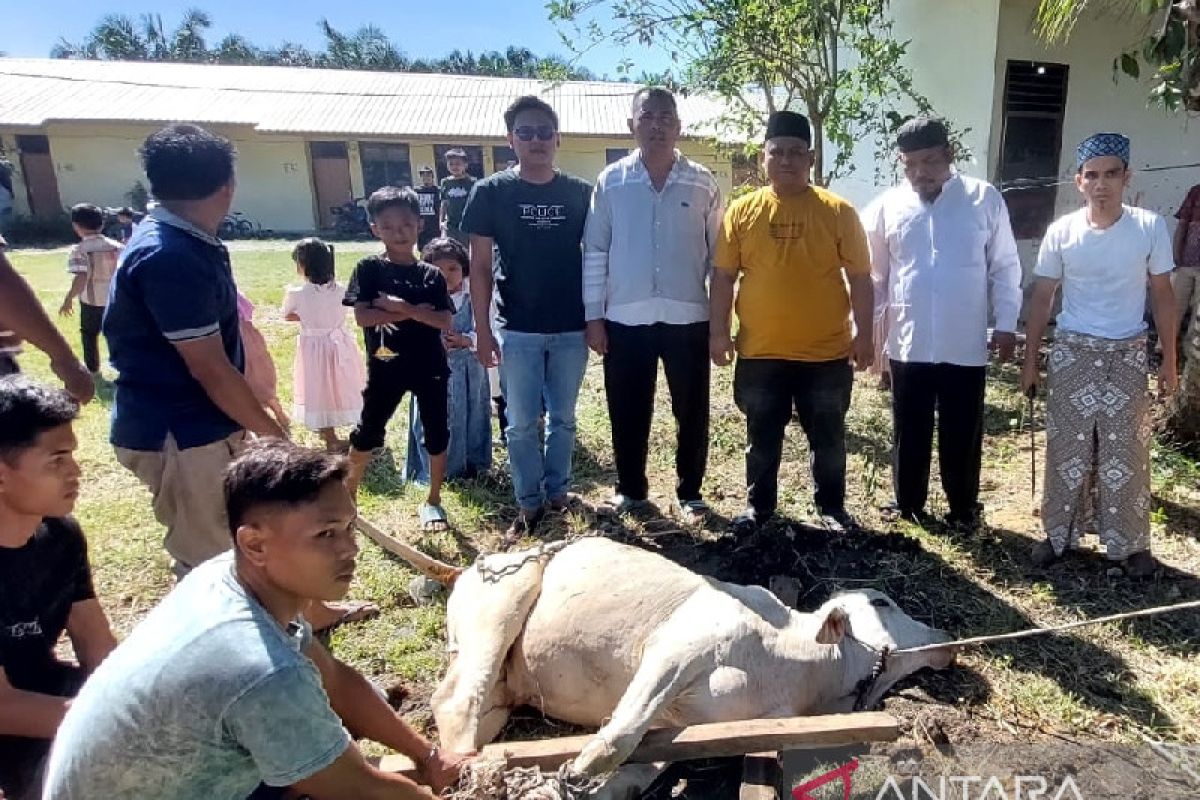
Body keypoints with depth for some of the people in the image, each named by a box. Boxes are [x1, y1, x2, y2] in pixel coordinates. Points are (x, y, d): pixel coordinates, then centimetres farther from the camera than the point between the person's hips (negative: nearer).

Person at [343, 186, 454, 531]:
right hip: (386, 365, -1)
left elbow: (445, 322, -8)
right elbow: (362, 316, -13)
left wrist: (402, 307, -19)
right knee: (367, 432, 10)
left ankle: (433, 501, 24)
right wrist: (412, 313, -15)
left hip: (429, 366, 2)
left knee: (437, 433, 7)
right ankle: (346, 496, 28)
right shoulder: (369, 268, -3)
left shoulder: (431, 274, 1)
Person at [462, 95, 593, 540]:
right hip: (517, 329, -1)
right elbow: (480, 266, -2)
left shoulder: (580, 193, 2)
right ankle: (529, 503, 20)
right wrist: (482, 329, -6)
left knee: (563, 417, 13)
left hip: (571, 328, 2)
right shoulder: (491, 192, -3)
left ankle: (558, 490, 31)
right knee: (521, 423, 6)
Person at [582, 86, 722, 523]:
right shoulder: (611, 181, 2)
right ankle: (630, 487, 28)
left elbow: (718, 253, 4)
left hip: (688, 317, 0)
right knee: (628, 410, 9)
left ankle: (689, 491, 26)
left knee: (691, 411, 9)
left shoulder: (702, 183, 2)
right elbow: (594, 251, 2)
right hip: (625, 318, 0)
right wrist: (593, 315, -1)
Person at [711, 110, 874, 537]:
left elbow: (860, 278, 0)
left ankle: (832, 507, 30)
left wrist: (863, 334, -3)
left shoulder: (838, 211, -2)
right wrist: (718, 330, -1)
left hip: (826, 352, 0)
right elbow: (723, 275, 3)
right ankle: (759, 505, 30)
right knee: (762, 438, 13)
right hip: (760, 353, 1)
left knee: (828, 437, 12)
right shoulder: (742, 211, 1)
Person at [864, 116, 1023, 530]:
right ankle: (907, 505, 30)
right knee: (909, 433, 13)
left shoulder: (985, 199, -2)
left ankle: (964, 509, 29)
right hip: (907, 345, 1)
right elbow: (874, 276, 5)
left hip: (965, 346, -1)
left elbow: (1005, 268, 2)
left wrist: (1006, 323, -2)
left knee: (963, 435, 11)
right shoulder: (887, 207, 0)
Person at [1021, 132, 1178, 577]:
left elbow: (1162, 296, 2)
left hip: (1128, 356, 0)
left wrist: (1169, 362, 1)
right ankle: (1059, 534, 22)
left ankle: (1130, 543, 22)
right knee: (1067, 449, 8)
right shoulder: (1061, 232, -6)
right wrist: (1030, 361, 1)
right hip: (1072, 354, 0)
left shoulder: (1150, 228, -6)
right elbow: (1041, 299, 1)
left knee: (1127, 453, 7)